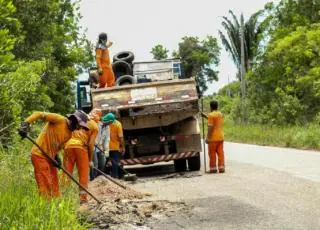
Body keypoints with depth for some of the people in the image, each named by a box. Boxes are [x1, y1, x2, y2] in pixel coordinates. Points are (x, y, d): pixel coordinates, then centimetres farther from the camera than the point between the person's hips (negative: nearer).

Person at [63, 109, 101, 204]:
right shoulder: (95, 126, 5)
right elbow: (91, 144, -1)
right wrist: (90, 158, 9)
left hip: (69, 145, 3)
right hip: (81, 147, -3)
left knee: (67, 172, 8)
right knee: (83, 174, 8)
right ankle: (83, 197, 6)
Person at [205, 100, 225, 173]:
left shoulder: (211, 115, -13)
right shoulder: (221, 114, 10)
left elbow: (210, 127, -18)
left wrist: (208, 138, -14)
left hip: (213, 138, -6)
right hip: (221, 137, 7)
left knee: (212, 153, 3)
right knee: (220, 152, 7)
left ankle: (213, 168, 7)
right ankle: (221, 168, 7)